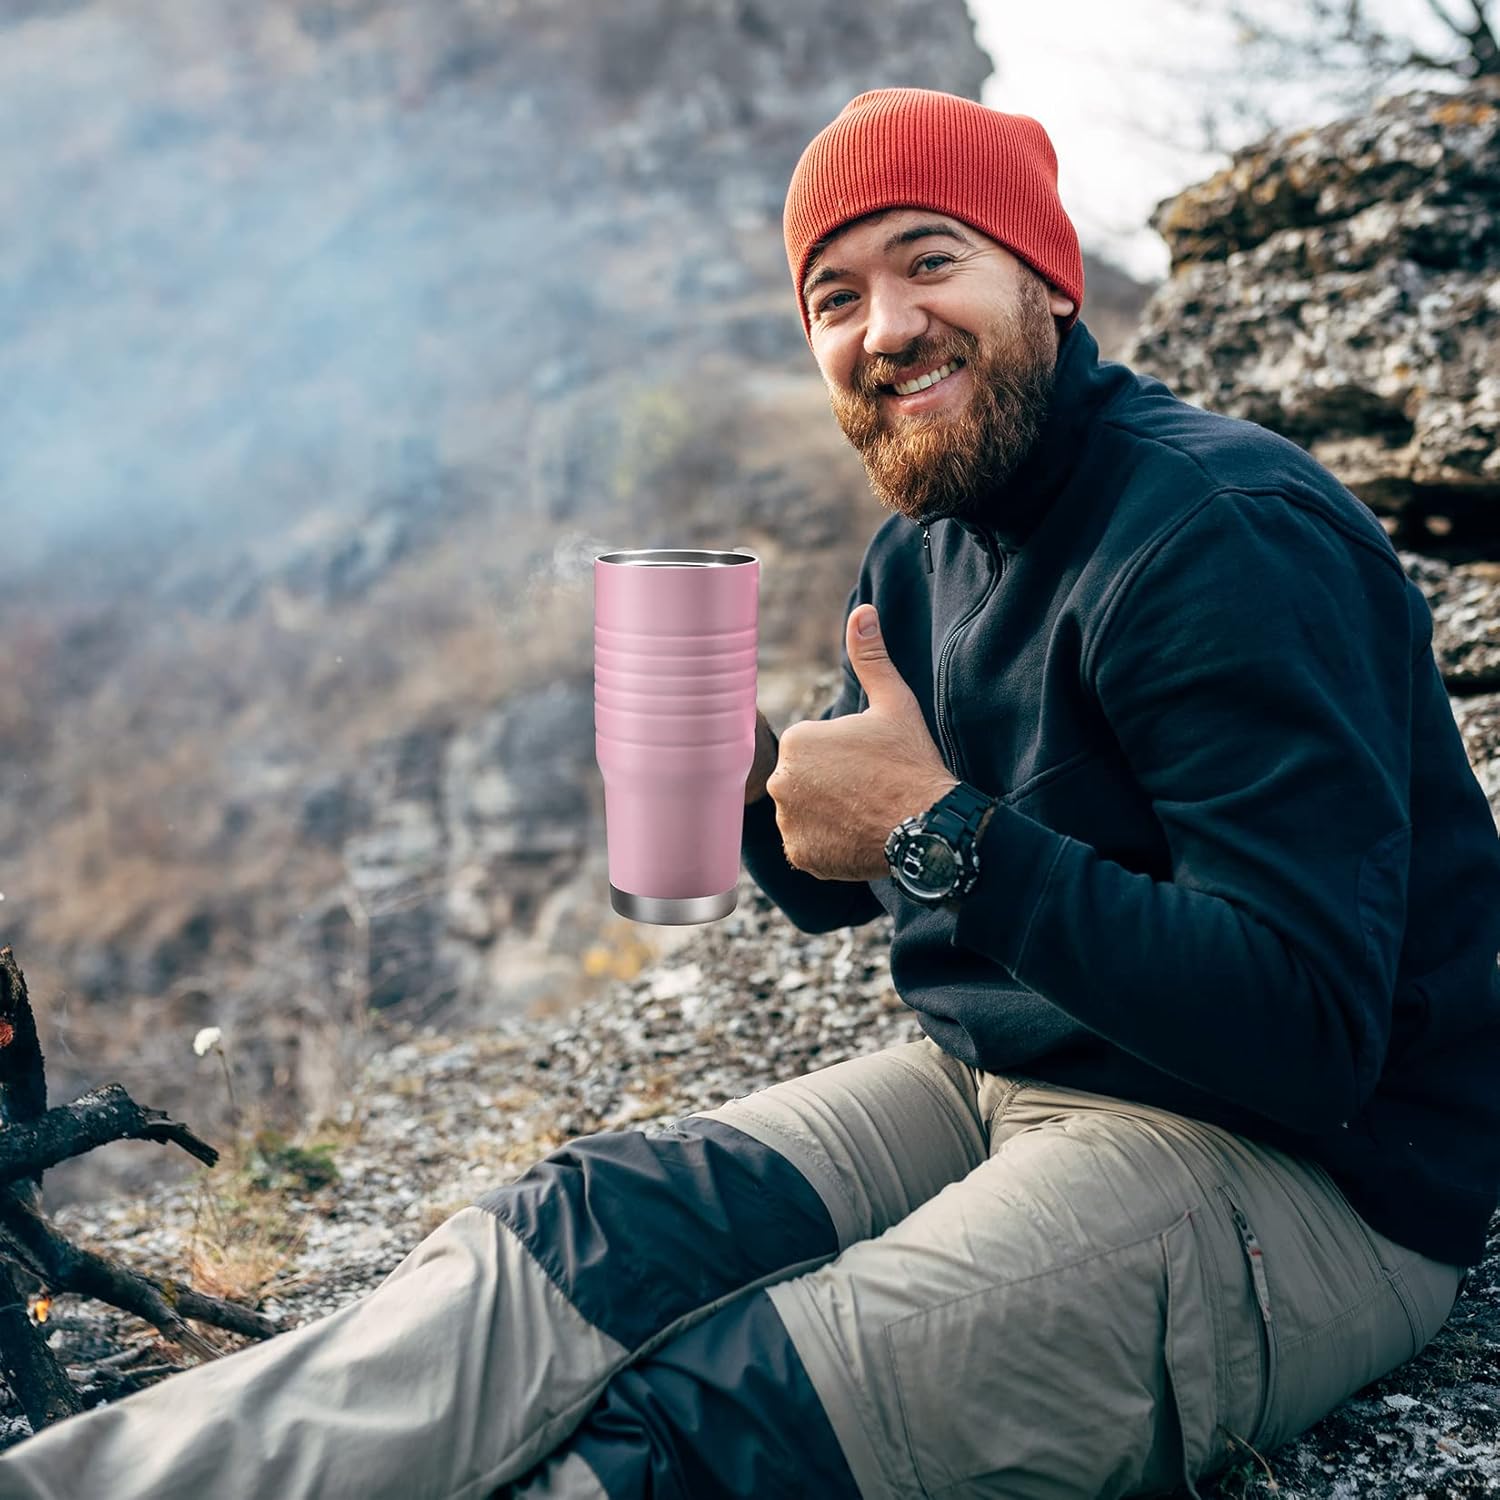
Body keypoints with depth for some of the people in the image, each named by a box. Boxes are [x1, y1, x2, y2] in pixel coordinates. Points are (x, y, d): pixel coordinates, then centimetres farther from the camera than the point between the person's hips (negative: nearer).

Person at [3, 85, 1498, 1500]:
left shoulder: (1226, 533, -19)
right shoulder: (922, 546, 8)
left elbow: (1313, 1033, -25)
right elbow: (834, 880, 16)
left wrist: (948, 834, -28)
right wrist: (754, 776, -7)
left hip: (1300, 1175, -7)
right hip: (994, 1080, 7)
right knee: (563, 1243, -14)